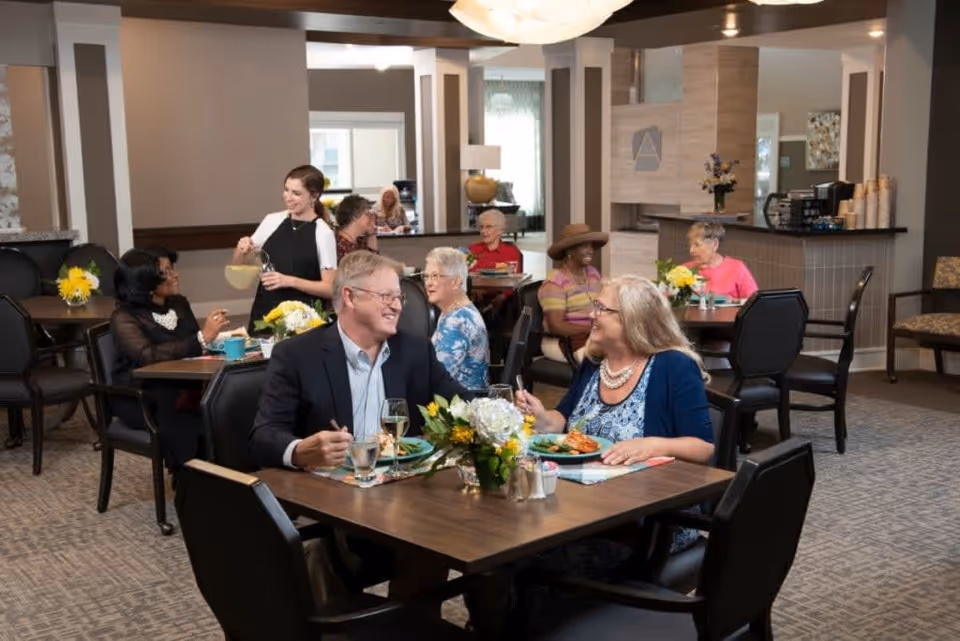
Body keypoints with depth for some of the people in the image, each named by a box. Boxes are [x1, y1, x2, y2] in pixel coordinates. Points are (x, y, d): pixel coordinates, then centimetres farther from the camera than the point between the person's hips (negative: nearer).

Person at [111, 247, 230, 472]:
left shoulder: (179, 304, 11)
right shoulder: (125, 317, -8)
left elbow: (193, 350, 12)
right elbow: (149, 355, -27)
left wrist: (212, 331, -11)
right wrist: (202, 338, -30)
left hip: (183, 389, 5)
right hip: (143, 400, -5)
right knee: (195, 430, -35)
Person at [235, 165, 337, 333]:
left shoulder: (323, 233, -8)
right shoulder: (272, 221, 4)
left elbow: (330, 288, -10)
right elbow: (238, 264, 14)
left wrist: (290, 281, -20)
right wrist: (242, 249, -8)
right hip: (263, 313, 4)